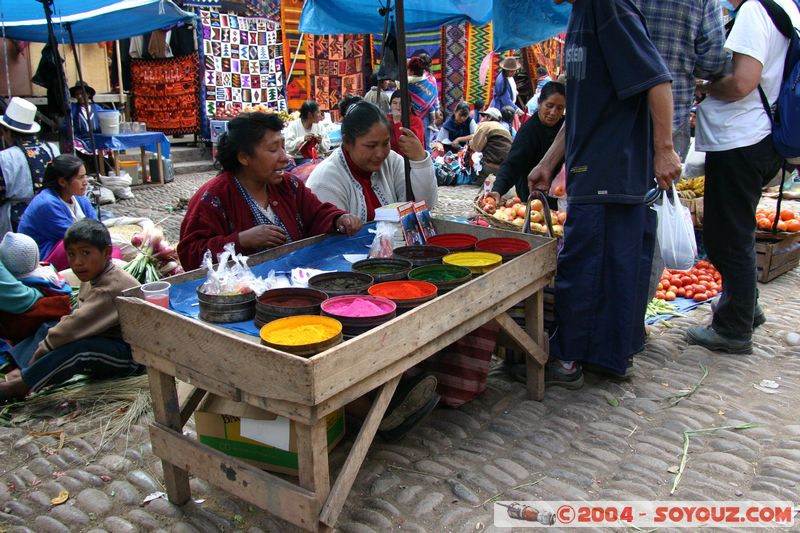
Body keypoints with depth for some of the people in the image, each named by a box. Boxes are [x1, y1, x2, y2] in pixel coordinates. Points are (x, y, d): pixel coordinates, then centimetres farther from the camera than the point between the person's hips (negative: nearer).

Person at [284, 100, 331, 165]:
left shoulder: (319, 126, 7)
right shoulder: (293, 125, -4)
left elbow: (327, 149, 8)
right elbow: (288, 146, -12)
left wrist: (321, 142, -12)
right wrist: (303, 139, -22)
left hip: (317, 158, 5)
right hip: (299, 159, -4)